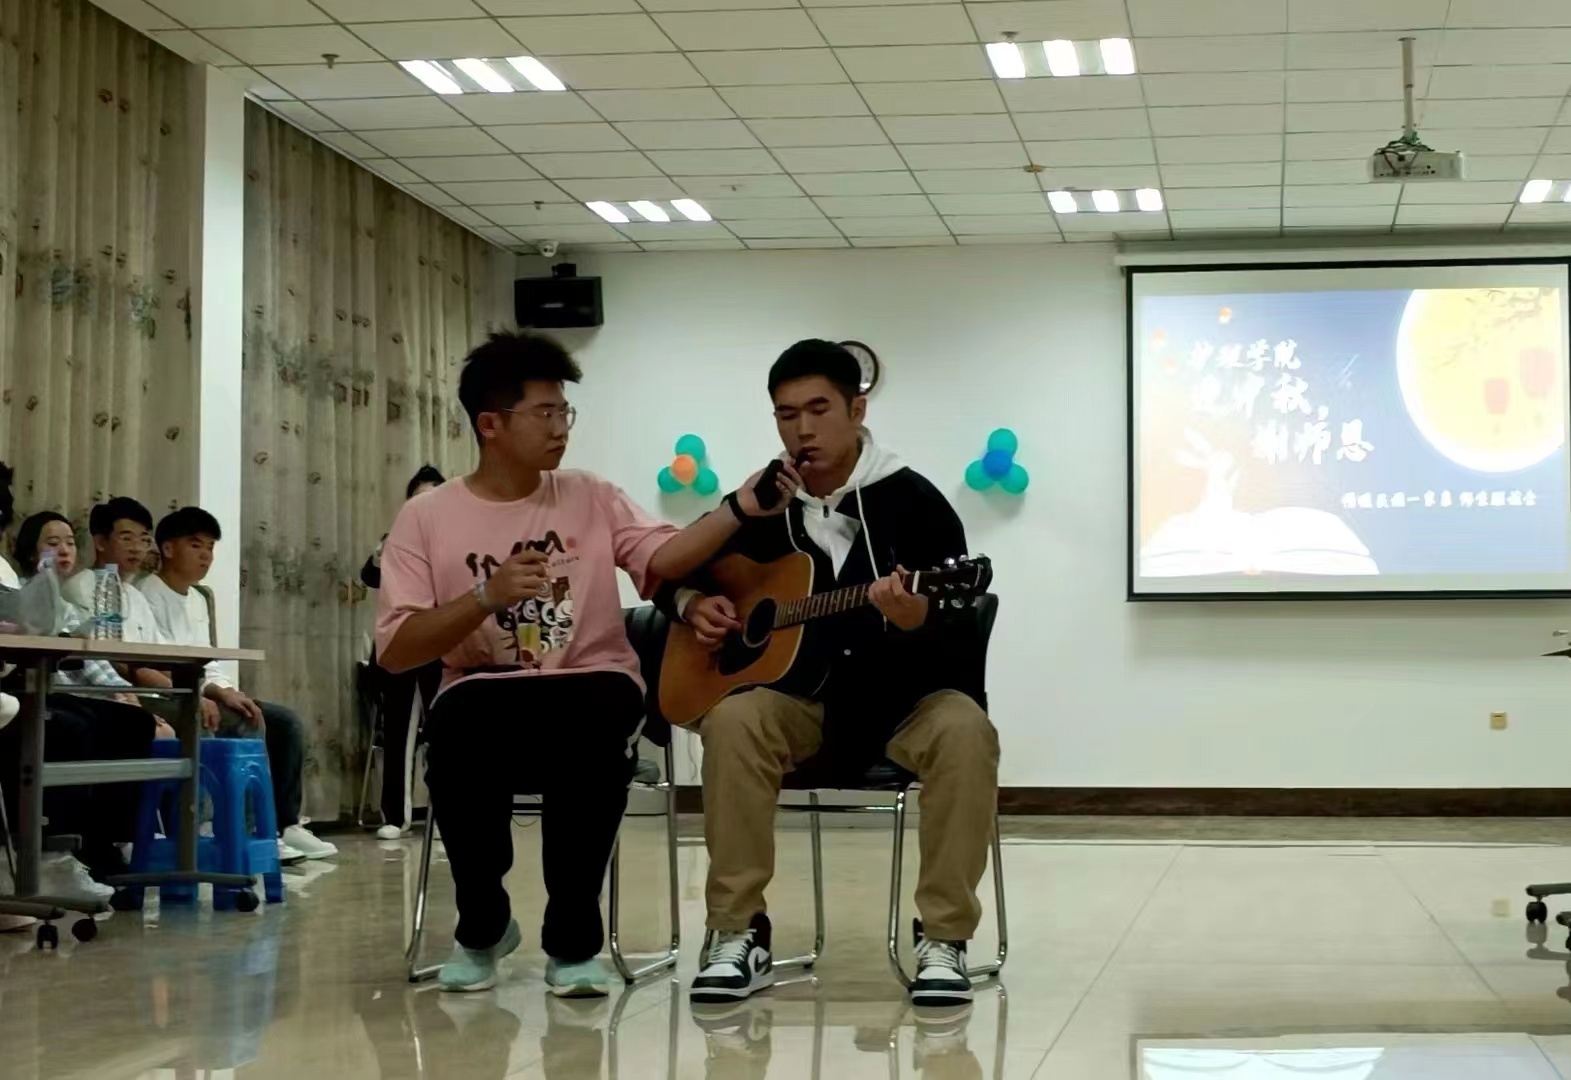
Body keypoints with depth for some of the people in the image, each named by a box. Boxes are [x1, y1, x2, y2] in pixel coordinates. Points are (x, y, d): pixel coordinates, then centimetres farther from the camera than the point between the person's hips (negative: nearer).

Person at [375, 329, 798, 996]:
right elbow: (395, 650, -3)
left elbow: (663, 559, -6)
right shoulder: (427, 517, 4)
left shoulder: (590, 498, 11)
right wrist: (488, 596, -15)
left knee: (590, 730, -36)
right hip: (486, 695, -1)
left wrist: (742, 509, -19)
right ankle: (482, 925, -7)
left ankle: (573, 938, -17)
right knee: (456, 732, -36)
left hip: (590, 685, 1)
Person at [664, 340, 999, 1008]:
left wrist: (916, 622, -35)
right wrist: (692, 603, -3)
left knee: (964, 731, -35)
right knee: (732, 718, -30)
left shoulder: (913, 502, -7)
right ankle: (740, 936, -22)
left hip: (904, 697, -2)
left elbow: (964, 643, -12)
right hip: (801, 697, 2)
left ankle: (943, 938, -23)